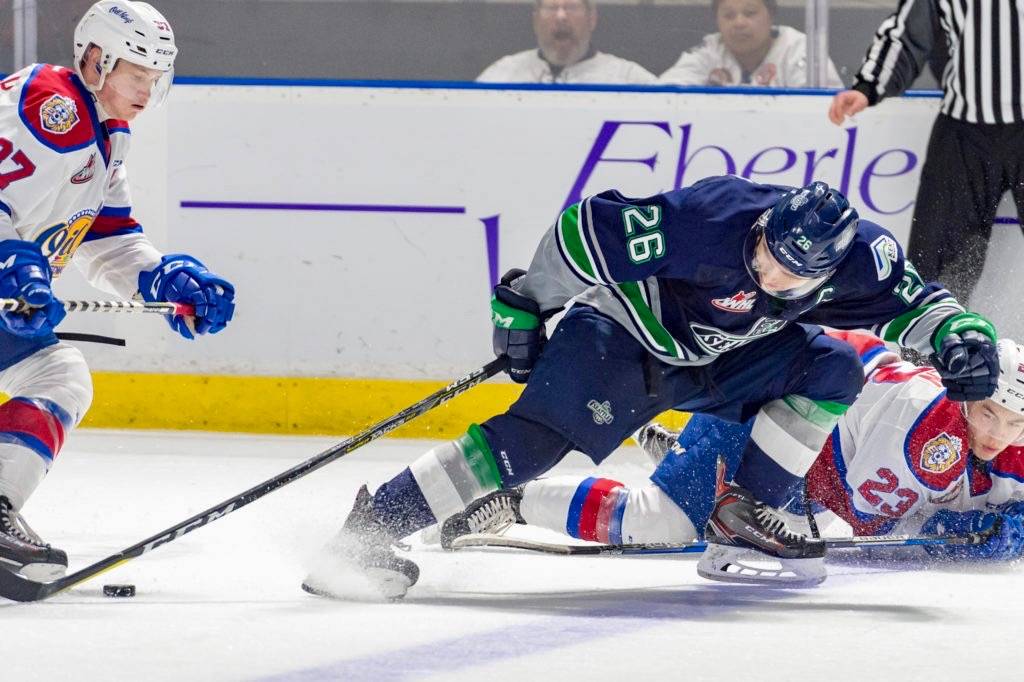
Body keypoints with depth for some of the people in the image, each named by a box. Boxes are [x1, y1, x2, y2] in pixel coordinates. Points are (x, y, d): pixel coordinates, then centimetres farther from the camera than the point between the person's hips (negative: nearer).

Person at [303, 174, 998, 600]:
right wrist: (525, 307, -17)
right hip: (621, 332, -6)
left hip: (717, 358, 6)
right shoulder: (710, 219, -35)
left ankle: (742, 517, -4)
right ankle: (370, 527, -27)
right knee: (534, 439, -24)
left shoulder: (857, 254, -19)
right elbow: (588, 230, -27)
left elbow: (915, 303, -6)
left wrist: (963, 336, -28)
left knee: (832, 369, -10)